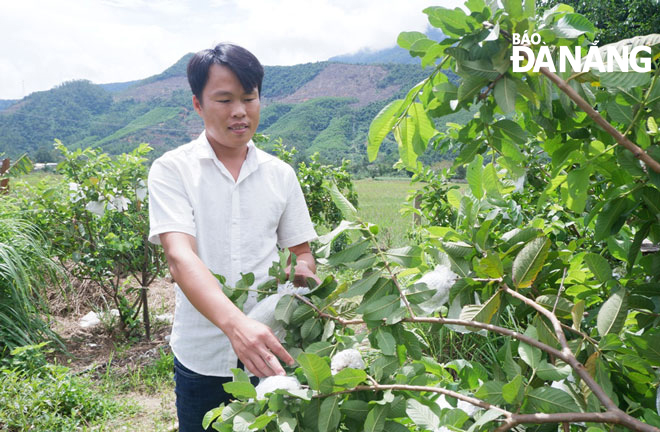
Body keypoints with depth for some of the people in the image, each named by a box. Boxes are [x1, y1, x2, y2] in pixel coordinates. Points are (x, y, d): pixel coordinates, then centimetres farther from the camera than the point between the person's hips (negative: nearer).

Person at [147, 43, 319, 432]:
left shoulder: (280, 174, 2)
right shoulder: (173, 170, -7)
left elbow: (301, 252, 8)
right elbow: (180, 256, -21)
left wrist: (305, 273, -17)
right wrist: (235, 324, -37)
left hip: (268, 349, 2)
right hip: (203, 355, -2)